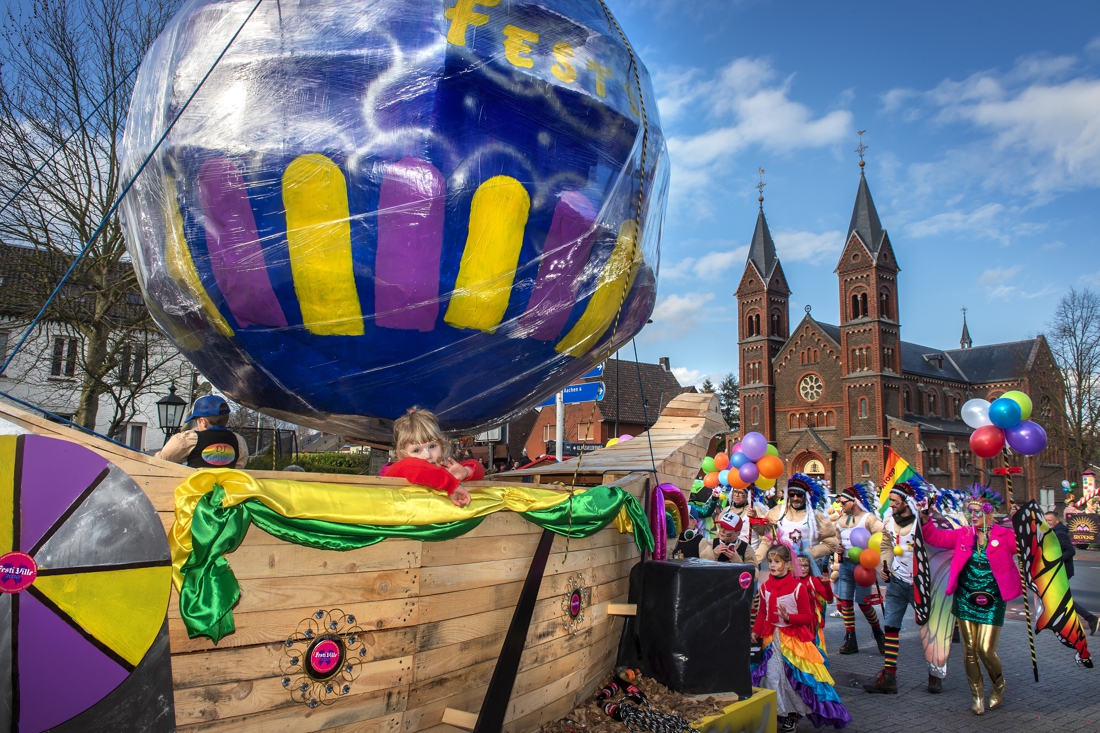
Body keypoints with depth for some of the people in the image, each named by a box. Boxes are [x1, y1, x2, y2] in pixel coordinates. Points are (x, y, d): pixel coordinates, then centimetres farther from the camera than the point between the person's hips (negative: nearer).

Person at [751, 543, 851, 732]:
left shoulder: (798, 587, -12)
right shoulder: (765, 587, 0)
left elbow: (808, 616, -9)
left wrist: (789, 617, -25)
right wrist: (755, 632, -2)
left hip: (794, 638, -4)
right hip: (772, 639, 4)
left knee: (794, 677, 2)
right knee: (772, 676, 2)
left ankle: (792, 715, 20)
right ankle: (778, 713, 17)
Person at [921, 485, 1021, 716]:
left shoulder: (1005, 536, -4)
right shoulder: (963, 535, 4)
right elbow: (936, 537, 9)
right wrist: (925, 520, -5)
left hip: (992, 602, -3)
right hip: (966, 600, 3)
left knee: (986, 650, -4)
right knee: (970, 650, 5)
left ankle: (999, 686, 27)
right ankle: (977, 695, 22)